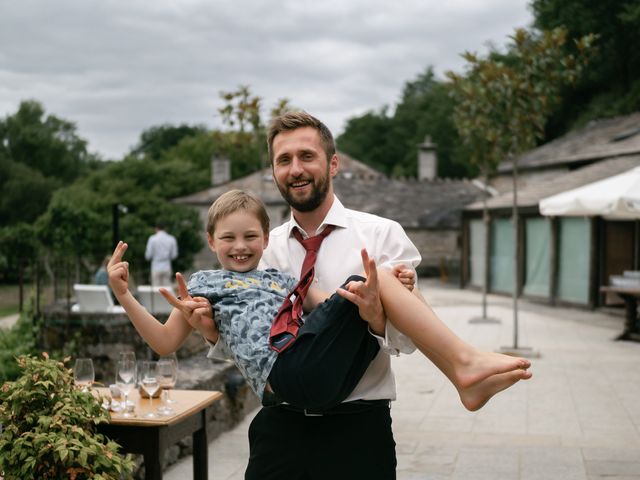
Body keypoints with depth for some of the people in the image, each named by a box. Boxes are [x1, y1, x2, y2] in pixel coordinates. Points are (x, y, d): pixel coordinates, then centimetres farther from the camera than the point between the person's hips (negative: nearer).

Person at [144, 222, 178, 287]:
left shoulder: (152, 239, -6)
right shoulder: (172, 239, 2)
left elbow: (148, 256, -6)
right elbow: (174, 255, 4)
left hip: (156, 268, -2)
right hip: (167, 268, 2)